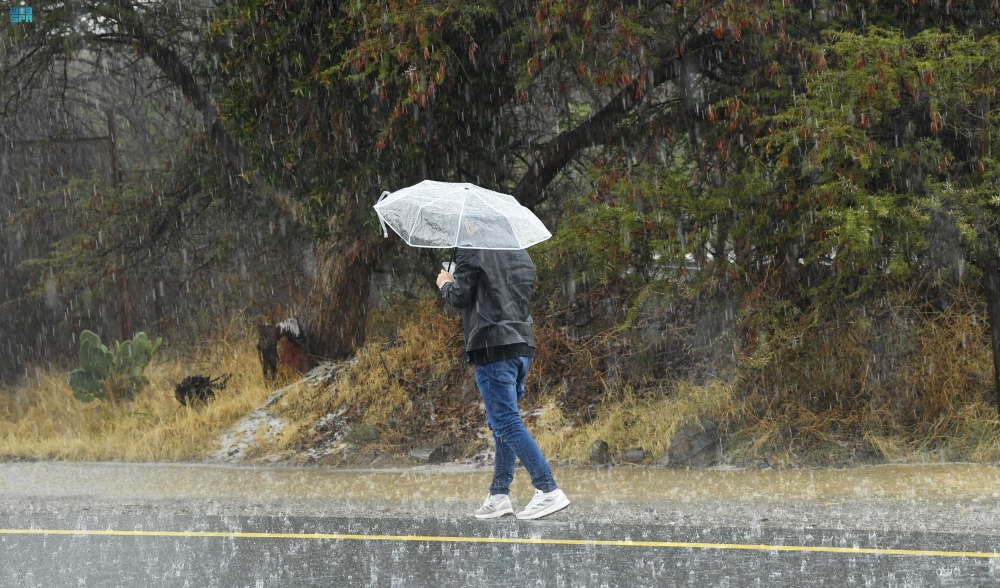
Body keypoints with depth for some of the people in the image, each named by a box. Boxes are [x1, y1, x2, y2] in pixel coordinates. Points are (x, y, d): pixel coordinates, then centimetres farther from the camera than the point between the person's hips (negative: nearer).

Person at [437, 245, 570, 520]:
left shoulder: (471, 252, -8)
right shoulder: (519, 253, 14)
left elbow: (460, 298, -8)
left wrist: (445, 283, 15)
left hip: (492, 347, -8)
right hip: (523, 344, 8)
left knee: (507, 423, -9)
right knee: (501, 422, 17)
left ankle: (548, 490, -19)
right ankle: (499, 494, 18)